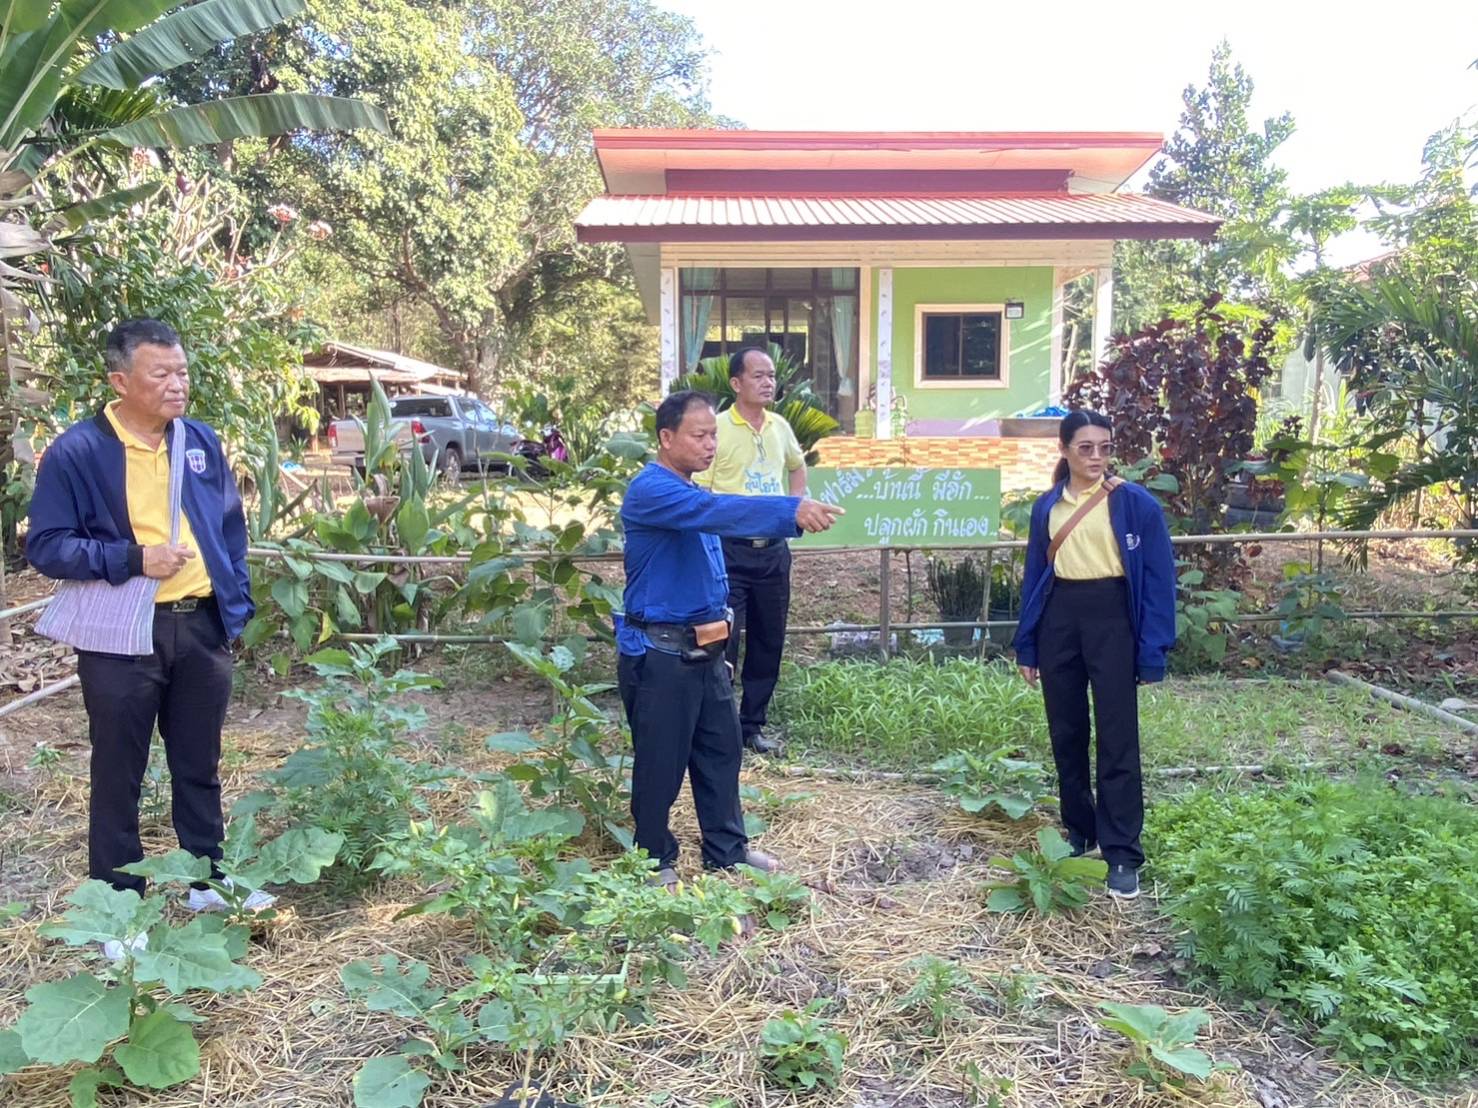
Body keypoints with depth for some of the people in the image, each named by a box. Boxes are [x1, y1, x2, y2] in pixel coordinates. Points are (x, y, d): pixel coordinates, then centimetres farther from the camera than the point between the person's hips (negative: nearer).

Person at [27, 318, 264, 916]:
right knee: (119, 774, 8)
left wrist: (237, 601, 9)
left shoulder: (202, 440, 6)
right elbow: (46, 547, -9)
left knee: (199, 765, 16)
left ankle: (210, 879, 31)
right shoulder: (75, 452, -9)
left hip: (202, 627, 4)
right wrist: (134, 559, -20)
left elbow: (231, 528, 14)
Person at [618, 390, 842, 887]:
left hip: (704, 650, 9)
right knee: (660, 763, 5)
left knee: (721, 750, 17)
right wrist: (791, 510, -47)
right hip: (659, 654, -9)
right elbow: (717, 510, -36)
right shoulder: (651, 490, -18)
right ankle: (655, 862, 22)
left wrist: (719, 647, 23)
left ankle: (727, 850, 32)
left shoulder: (690, 494, 14)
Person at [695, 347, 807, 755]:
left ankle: (752, 725, 25)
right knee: (723, 641, -5)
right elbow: (698, 494, -11)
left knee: (768, 644, 12)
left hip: (774, 549, 6)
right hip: (731, 549, -6)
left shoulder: (780, 427, 9)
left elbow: (797, 466, 29)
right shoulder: (718, 428, -10)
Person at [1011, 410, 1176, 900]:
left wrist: (1151, 653, -9)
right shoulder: (1047, 507, 7)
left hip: (1111, 618, -4)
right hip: (1059, 619, 4)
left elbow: (1158, 578, -5)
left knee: (1117, 739, -3)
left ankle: (1122, 855, 5)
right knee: (1066, 734, 12)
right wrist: (1026, 646, 10)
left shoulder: (1136, 503, -5)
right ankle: (1078, 833, 28)